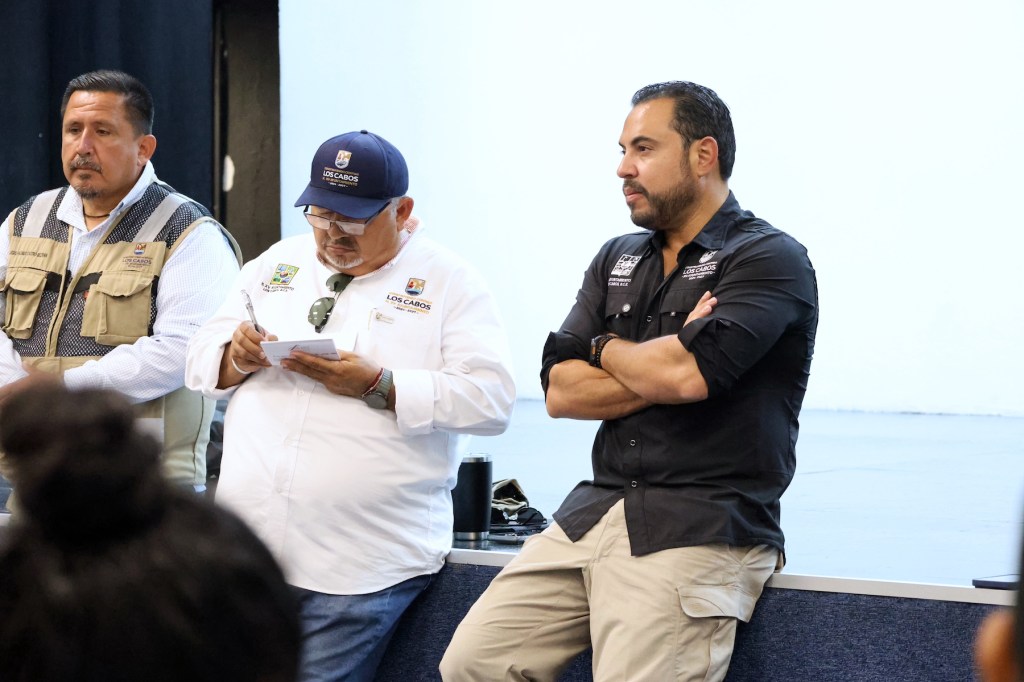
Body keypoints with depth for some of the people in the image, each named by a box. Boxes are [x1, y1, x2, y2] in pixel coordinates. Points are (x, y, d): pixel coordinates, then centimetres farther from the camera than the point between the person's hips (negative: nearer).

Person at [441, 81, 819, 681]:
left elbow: (686, 375, -21)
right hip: (596, 512, 7)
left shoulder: (771, 259, -5)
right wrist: (662, 369, -7)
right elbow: (560, 391, 7)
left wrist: (607, 349, 0)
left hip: (701, 527, -7)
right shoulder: (616, 261, 17)